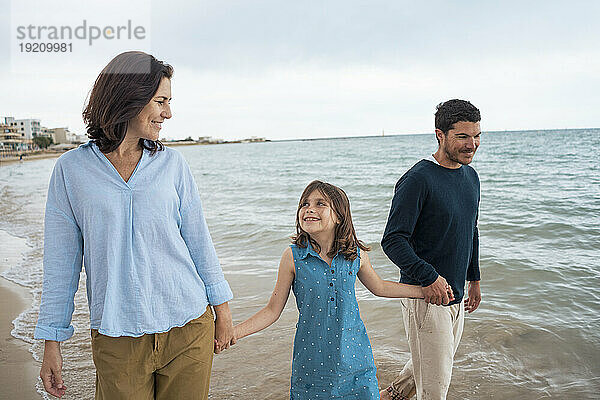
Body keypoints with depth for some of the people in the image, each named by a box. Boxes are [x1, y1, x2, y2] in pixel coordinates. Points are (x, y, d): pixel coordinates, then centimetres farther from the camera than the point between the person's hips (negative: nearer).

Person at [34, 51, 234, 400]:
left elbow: (198, 239, 5)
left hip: (188, 328, 1)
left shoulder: (172, 163, 2)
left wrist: (222, 310, 7)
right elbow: (61, 260, 3)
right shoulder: (72, 168, -1)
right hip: (117, 338, -1)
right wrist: (52, 342, 5)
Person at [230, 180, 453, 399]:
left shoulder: (356, 255, -6)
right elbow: (273, 310, -5)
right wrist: (232, 333, -16)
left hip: (353, 355, 1)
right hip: (312, 362, -1)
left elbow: (379, 287, 13)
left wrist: (427, 290, 15)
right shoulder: (293, 257, -12)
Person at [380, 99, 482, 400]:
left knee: (435, 363, 24)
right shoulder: (418, 179, -19)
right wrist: (429, 276, -29)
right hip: (425, 295, -8)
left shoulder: (470, 176, 7)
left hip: (455, 295, 8)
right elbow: (393, 240, -21)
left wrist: (474, 279, 21)